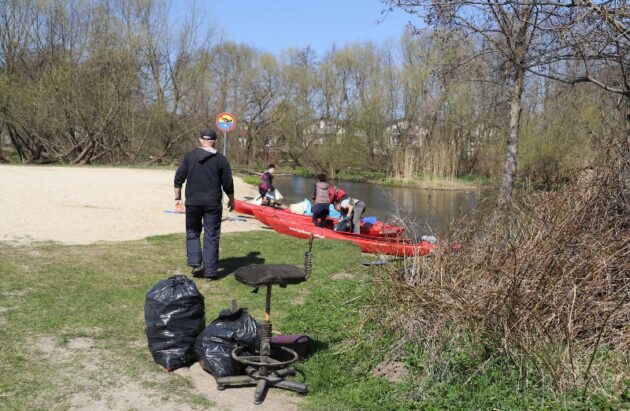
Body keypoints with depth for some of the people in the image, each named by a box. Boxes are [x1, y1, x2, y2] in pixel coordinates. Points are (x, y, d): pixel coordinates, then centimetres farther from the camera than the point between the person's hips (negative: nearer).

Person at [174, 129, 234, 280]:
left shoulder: (189, 156, 3)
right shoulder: (221, 159, -1)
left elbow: (179, 178, 3)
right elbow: (228, 184, 1)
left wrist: (177, 198, 11)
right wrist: (231, 200, 17)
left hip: (193, 202, 1)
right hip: (213, 203, -1)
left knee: (192, 233, 17)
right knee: (211, 237, 5)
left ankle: (195, 263, 1)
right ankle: (210, 271, 6)